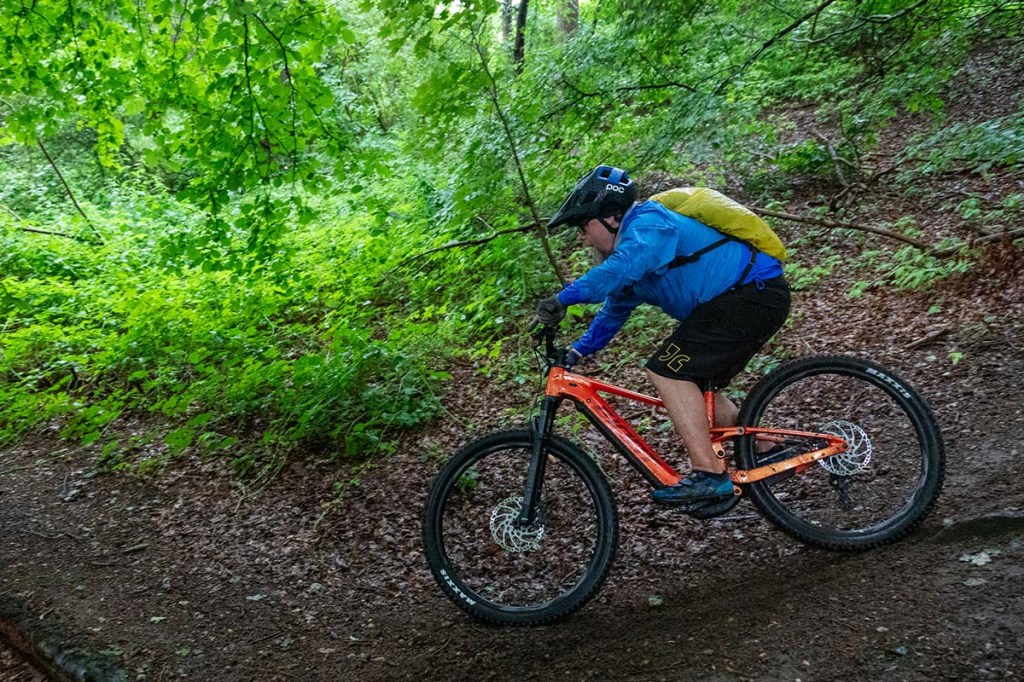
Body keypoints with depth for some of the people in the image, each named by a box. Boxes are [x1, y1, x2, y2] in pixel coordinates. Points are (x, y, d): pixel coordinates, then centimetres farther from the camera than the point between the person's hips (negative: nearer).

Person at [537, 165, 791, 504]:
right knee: (697, 389, 16)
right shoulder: (628, 246, 17)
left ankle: (709, 473, -14)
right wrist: (574, 353, 16)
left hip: (754, 292, -11)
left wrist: (563, 298, -39)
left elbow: (622, 267, -36)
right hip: (754, 296, 11)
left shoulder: (648, 223, -14)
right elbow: (614, 312, 24)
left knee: (667, 371, -16)